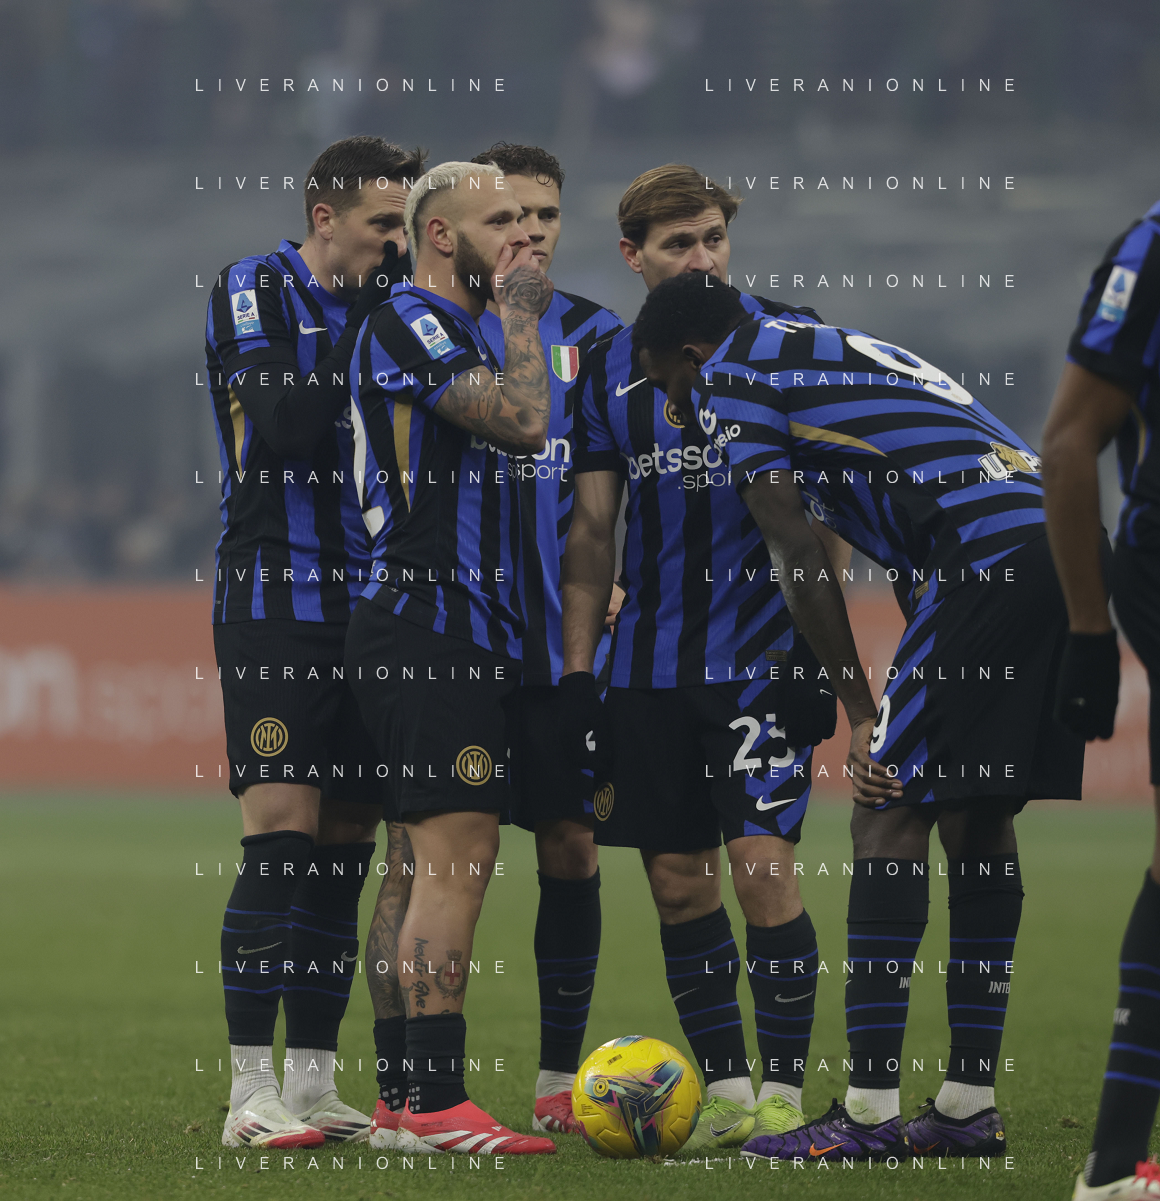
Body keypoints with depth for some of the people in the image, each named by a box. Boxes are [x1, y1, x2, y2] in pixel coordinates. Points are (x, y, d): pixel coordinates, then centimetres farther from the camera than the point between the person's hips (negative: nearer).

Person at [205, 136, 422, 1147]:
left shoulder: (387, 307, 14)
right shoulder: (254, 292, -4)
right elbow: (287, 428, -19)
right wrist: (359, 318, -15)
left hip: (368, 609, 6)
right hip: (275, 602, -6)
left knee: (344, 848, 6)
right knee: (282, 838, -12)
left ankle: (313, 1085, 11)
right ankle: (253, 1094, -10)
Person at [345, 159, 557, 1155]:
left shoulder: (454, 330, 22)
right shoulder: (411, 324, -11)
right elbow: (525, 423, -23)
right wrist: (520, 313, -9)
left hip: (464, 633, 10)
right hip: (433, 633, -10)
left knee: (446, 869, 9)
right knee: (454, 863, -13)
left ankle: (414, 1097, 12)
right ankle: (435, 1106, -13)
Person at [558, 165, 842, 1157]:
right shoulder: (612, 369, 9)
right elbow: (593, 530, 13)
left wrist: (816, 643, -8)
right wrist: (576, 671, 7)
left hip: (761, 655, -4)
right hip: (651, 665, 4)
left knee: (762, 868, -11)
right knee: (678, 881, 4)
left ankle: (785, 1087, -2)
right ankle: (726, 1090, 12)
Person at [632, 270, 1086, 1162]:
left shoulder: (731, 379, 7)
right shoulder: (840, 353, 33)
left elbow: (801, 563, 0)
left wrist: (862, 711, 2)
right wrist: (909, 702, 27)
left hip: (991, 556, -9)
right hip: (1065, 544, 9)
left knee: (890, 811, -5)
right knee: (979, 814, 14)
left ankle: (869, 1112, -8)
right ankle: (970, 1105, 15)